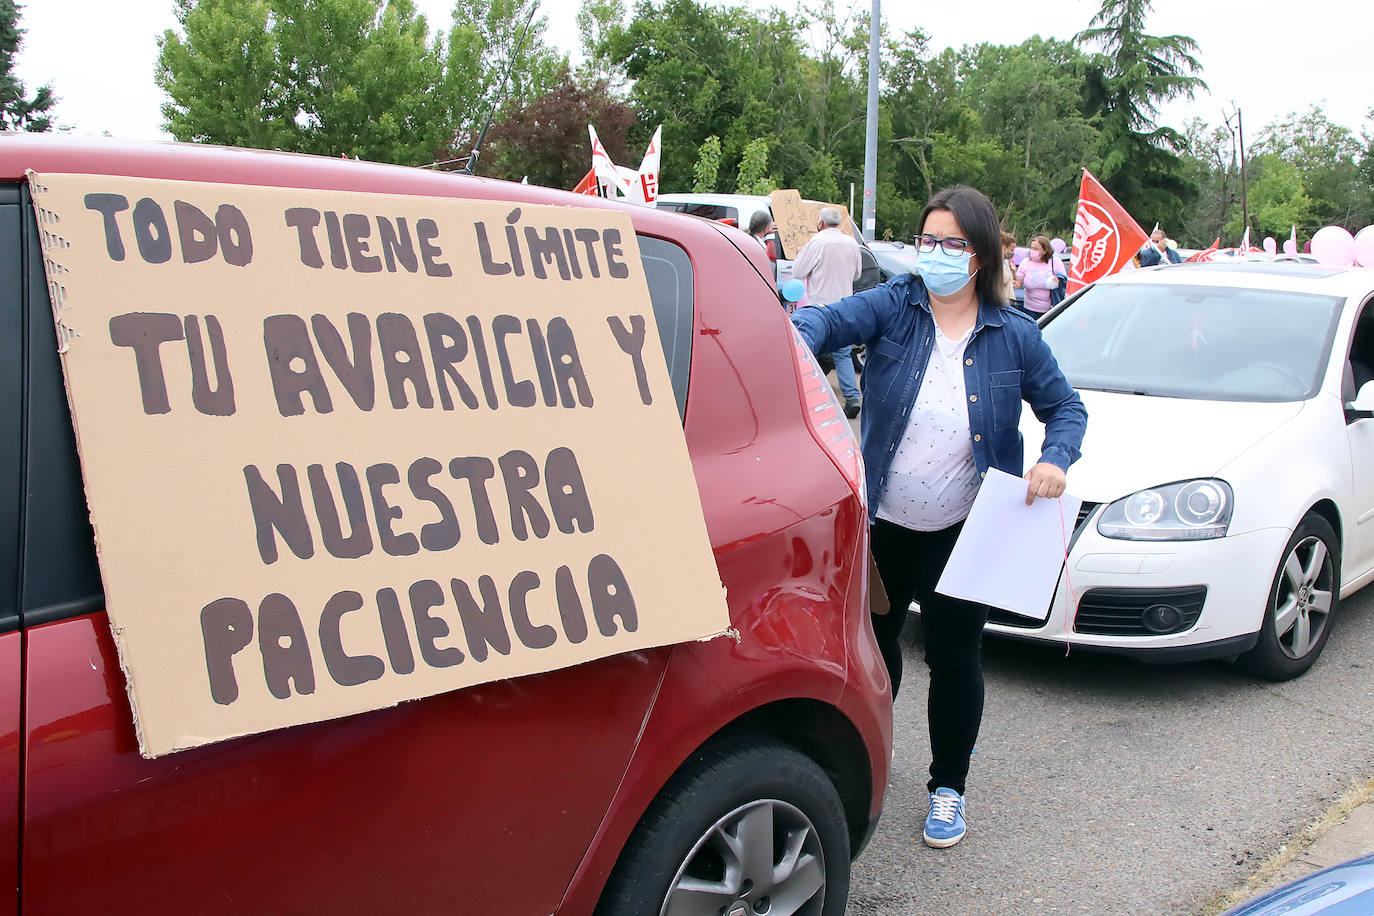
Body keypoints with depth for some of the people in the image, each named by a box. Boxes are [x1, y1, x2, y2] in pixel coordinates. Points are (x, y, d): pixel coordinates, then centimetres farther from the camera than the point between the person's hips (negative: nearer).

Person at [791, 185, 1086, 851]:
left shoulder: (1013, 335, -2)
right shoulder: (893, 307, -4)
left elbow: (1066, 407, 6)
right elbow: (830, 320, -21)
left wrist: (1055, 460, -15)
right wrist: (796, 337, -45)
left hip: (963, 532, -1)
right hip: (883, 521, 1)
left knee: (954, 657, 5)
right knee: (873, 636, 15)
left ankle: (947, 787, 27)